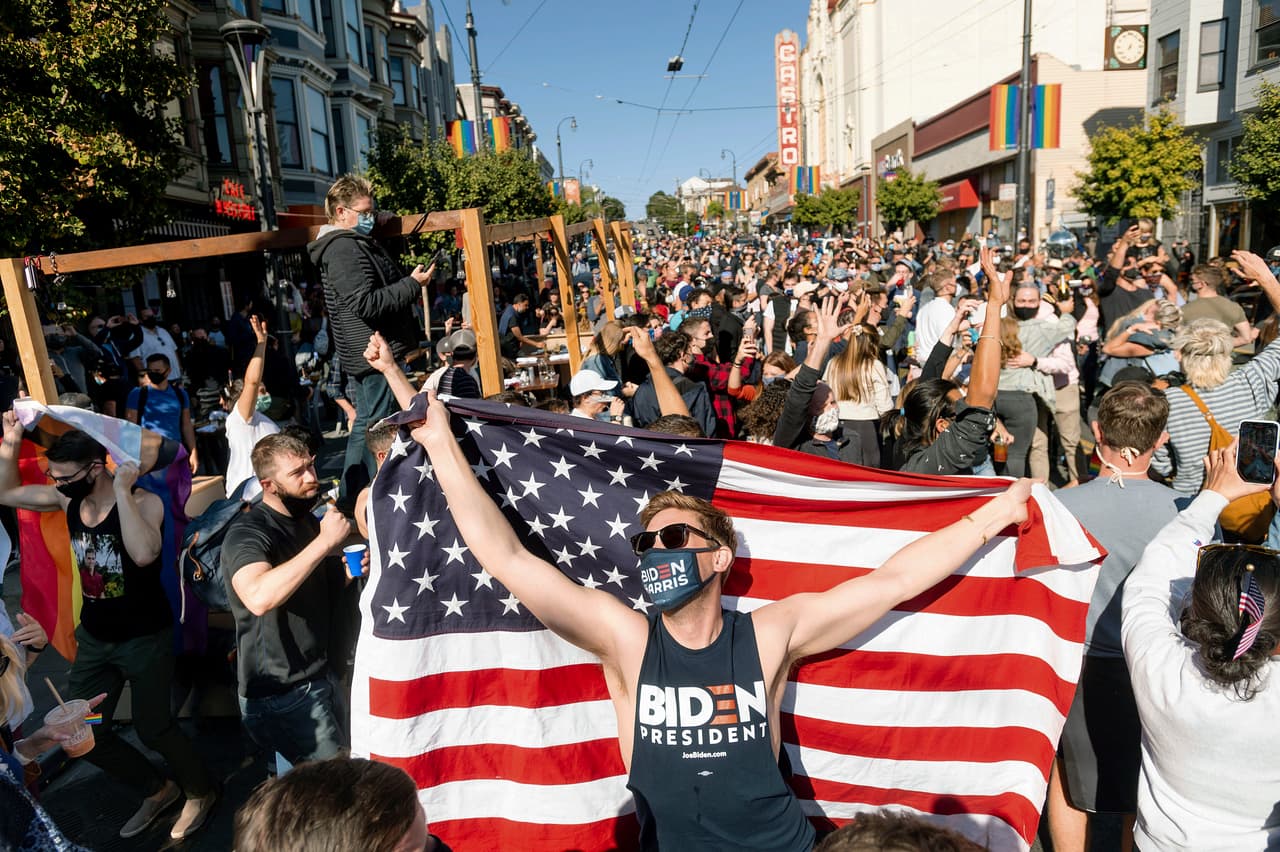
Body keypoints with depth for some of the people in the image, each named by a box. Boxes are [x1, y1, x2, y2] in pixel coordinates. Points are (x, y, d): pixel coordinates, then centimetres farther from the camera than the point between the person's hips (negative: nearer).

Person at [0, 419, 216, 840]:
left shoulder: (143, 502, -24)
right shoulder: (68, 499, -6)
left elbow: (144, 554, -42)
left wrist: (122, 490, -39)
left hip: (146, 637, -6)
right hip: (94, 637, 7)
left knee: (152, 727, 3)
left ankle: (200, 791, 30)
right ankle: (158, 789, 34)